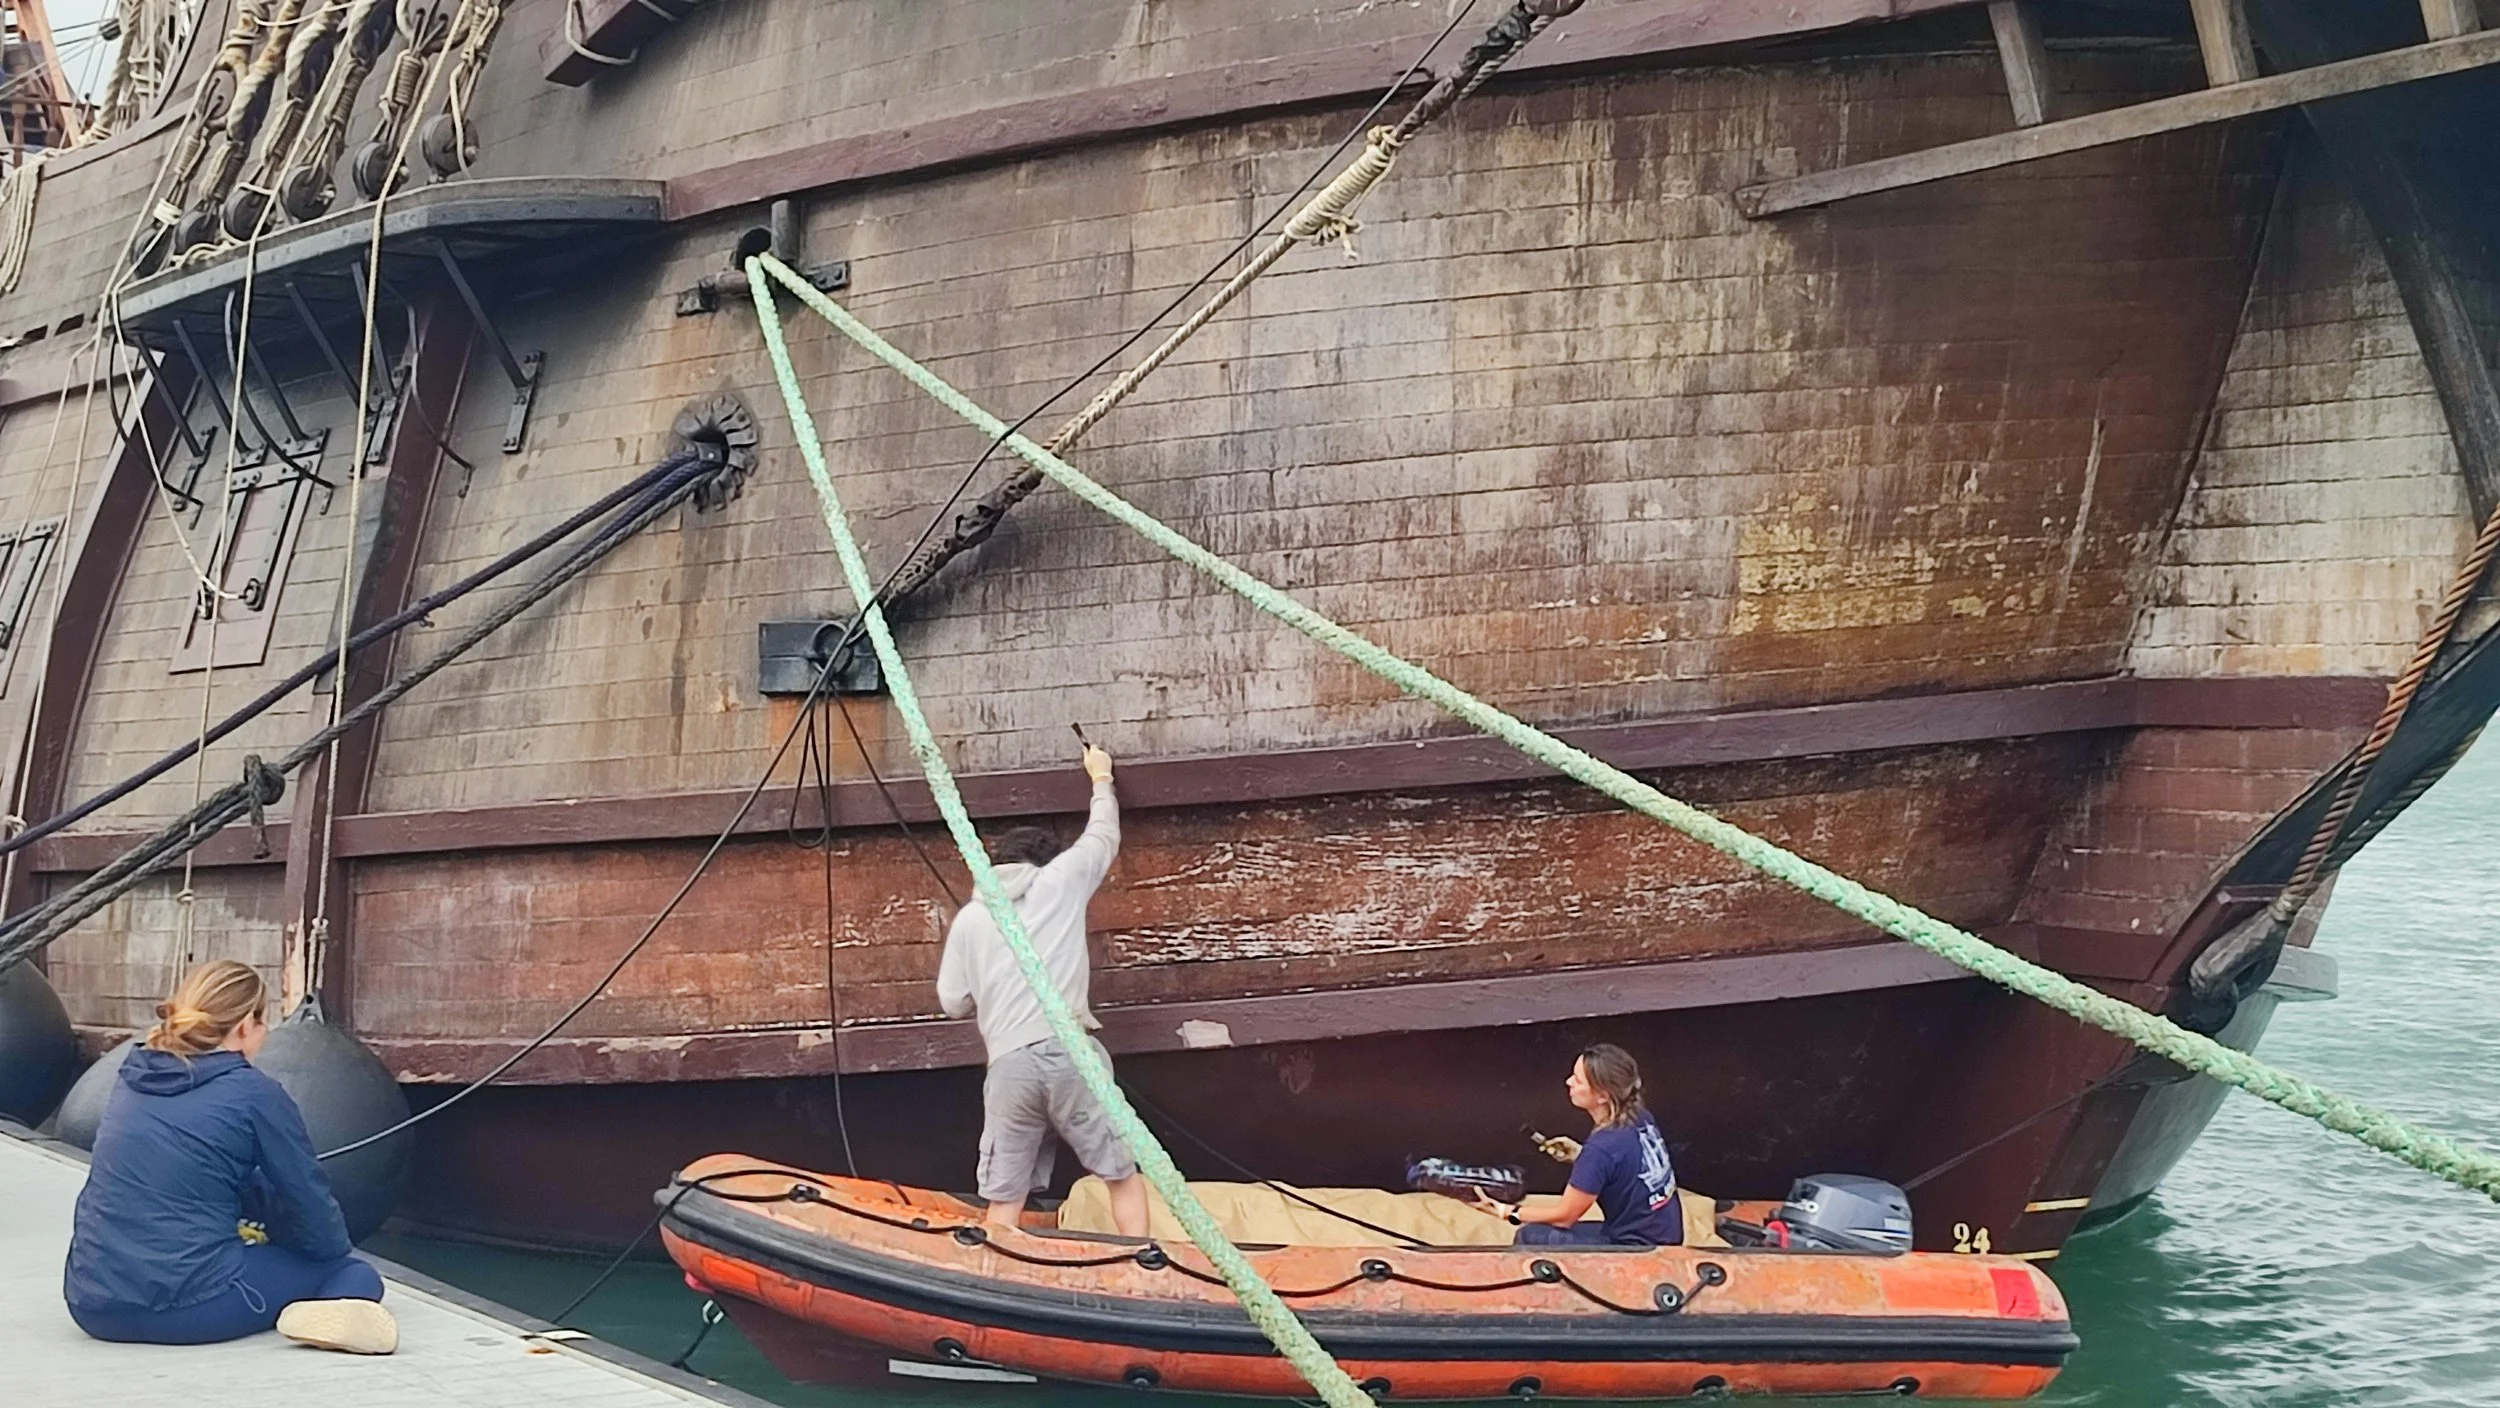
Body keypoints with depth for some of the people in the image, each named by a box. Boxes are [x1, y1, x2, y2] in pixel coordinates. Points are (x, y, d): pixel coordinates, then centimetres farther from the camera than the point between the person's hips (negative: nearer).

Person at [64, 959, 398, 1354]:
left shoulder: (132, 1083, 13)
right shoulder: (254, 1095, -6)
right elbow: (310, 1200, 2)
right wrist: (337, 1250, 22)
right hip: (189, 1308, -7)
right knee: (356, 1274, 7)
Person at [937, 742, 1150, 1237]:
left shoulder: (968, 919, 16)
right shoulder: (1061, 880, 13)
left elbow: (953, 1001, 15)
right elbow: (1103, 837, 30)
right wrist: (1101, 779, 47)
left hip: (1009, 1065, 1)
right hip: (1072, 1051, -1)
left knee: (1004, 1199, 4)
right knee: (1123, 1174, 7)